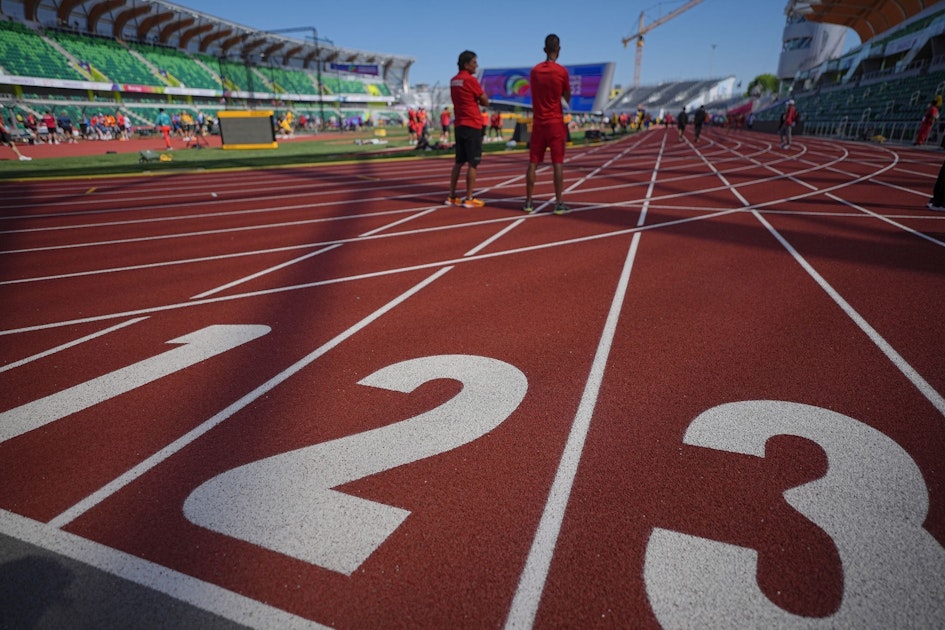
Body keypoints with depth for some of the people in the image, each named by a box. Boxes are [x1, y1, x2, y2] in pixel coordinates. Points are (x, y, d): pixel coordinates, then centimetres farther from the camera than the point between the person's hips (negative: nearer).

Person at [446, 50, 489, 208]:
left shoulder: (453, 81, 13)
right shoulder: (471, 80, -11)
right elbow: (485, 102, -6)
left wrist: (475, 98, 8)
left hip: (459, 125, 8)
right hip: (472, 125, -8)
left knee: (459, 162, 12)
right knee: (473, 163, -3)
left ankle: (452, 197, 13)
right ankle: (469, 199, -3)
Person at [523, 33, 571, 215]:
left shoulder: (534, 71, 6)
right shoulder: (561, 71, -6)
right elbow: (567, 99, 4)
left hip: (538, 122, 4)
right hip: (555, 123, -4)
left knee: (533, 163, 4)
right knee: (558, 163, -2)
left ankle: (528, 202, 6)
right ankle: (559, 203, -4)